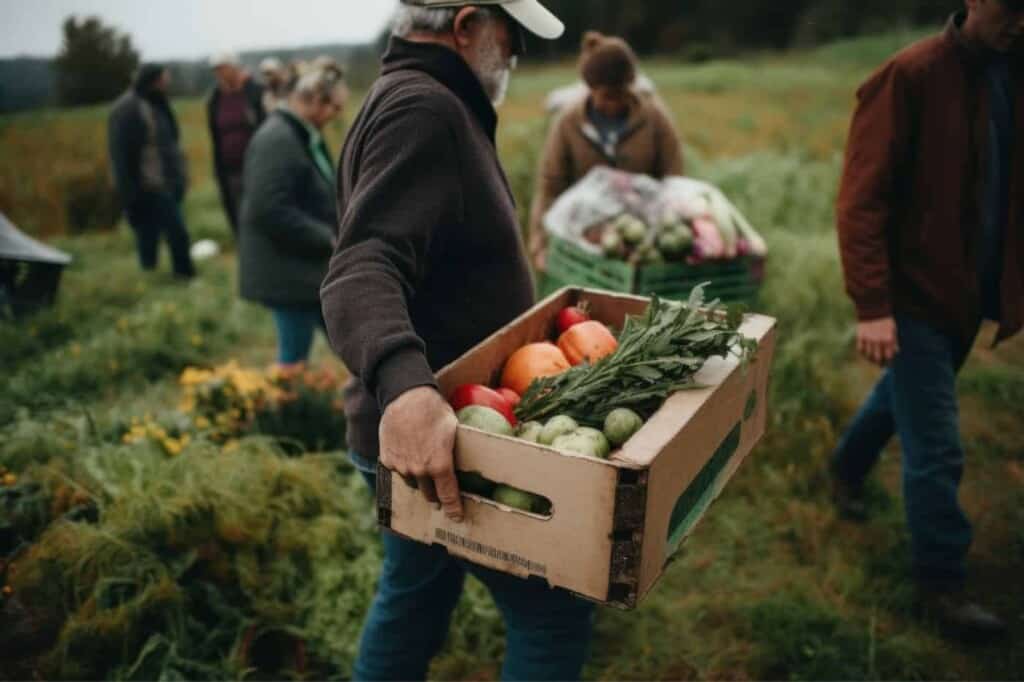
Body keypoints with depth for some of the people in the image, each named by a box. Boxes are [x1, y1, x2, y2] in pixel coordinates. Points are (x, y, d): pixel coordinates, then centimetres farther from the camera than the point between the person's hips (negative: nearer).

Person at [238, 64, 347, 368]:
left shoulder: (306, 137, 13)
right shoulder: (277, 140, -19)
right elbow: (270, 211, -25)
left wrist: (336, 231, 5)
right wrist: (328, 239, -21)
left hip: (309, 266, 10)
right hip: (287, 272, -10)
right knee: (295, 357, 1)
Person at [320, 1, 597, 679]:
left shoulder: (428, 104, 16)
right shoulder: (420, 109, -18)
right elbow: (360, 273, -32)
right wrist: (402, 385, -49)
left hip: (421, 428, 10)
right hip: (431, 431, -10)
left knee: (416, 596, 23)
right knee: (555, 612, 2)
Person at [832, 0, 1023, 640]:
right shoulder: (911, 76, -16)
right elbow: (863, 199, -18)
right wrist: (872, 305, -23)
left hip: (972, 291, 7)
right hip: (917, 293, -7)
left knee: (906, 397, 25)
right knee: (936, 450, 0)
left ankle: (847, 469, 51)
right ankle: (942, 581, 18)